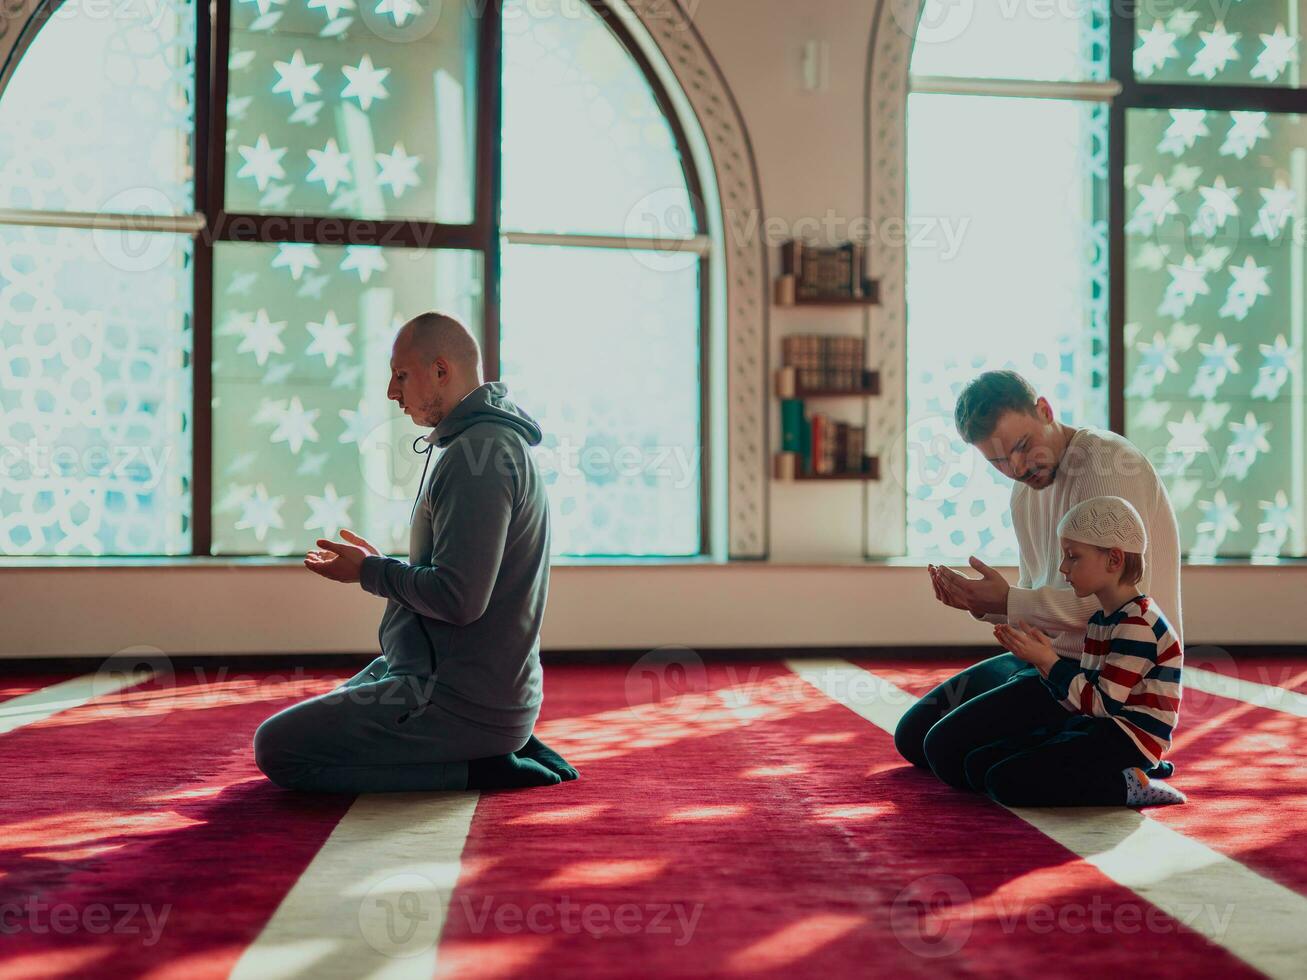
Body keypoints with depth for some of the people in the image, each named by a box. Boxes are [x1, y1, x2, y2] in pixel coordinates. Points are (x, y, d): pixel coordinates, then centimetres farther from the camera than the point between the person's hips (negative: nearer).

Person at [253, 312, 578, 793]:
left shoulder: (479, 453, -20)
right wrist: (379, 564, 11)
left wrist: (370, 573, -10)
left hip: (461, 702, -11)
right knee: (315, 721, 29)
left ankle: (475, 767, -7)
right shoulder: (497, 441, 14)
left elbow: (458, 598, -26)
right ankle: (496, 749, 13)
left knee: (277, 748, -10)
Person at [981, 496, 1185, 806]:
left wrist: (1048, 661, -15)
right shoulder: (1100, 621, 15)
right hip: (1093, 728, 10)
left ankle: (1128, 787, -13)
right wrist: (1042, 657, 1)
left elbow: (1104, 703, -19)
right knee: (978, 764, 2)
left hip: (1128, 738, -10)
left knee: (1006, 781, -22)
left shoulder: (1138, 624, -15)